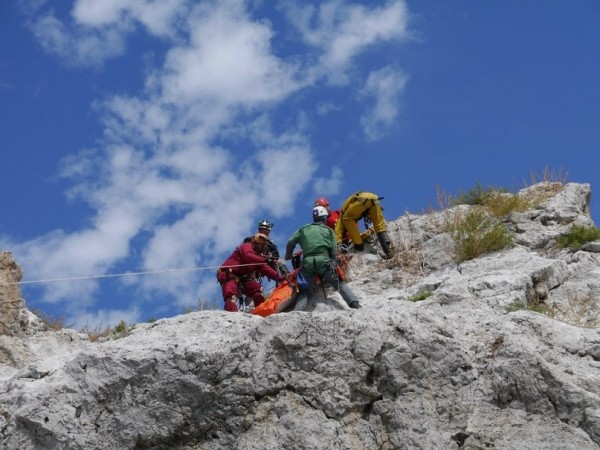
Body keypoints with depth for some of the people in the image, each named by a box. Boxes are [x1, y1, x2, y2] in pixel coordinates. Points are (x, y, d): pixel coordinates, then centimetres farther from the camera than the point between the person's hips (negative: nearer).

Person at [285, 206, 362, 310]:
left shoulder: (303, 229, 20)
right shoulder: (328, 230, 15)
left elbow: (290, 243, 13)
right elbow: (334, 251, 8)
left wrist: (288, 256, 28)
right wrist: (332, 263, 21)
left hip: (307, 263, 2)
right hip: (324, 261, -1)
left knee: (307, 290, 11)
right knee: (340, 285, 10)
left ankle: (298, 310, -14)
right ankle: (355, 304, -9)